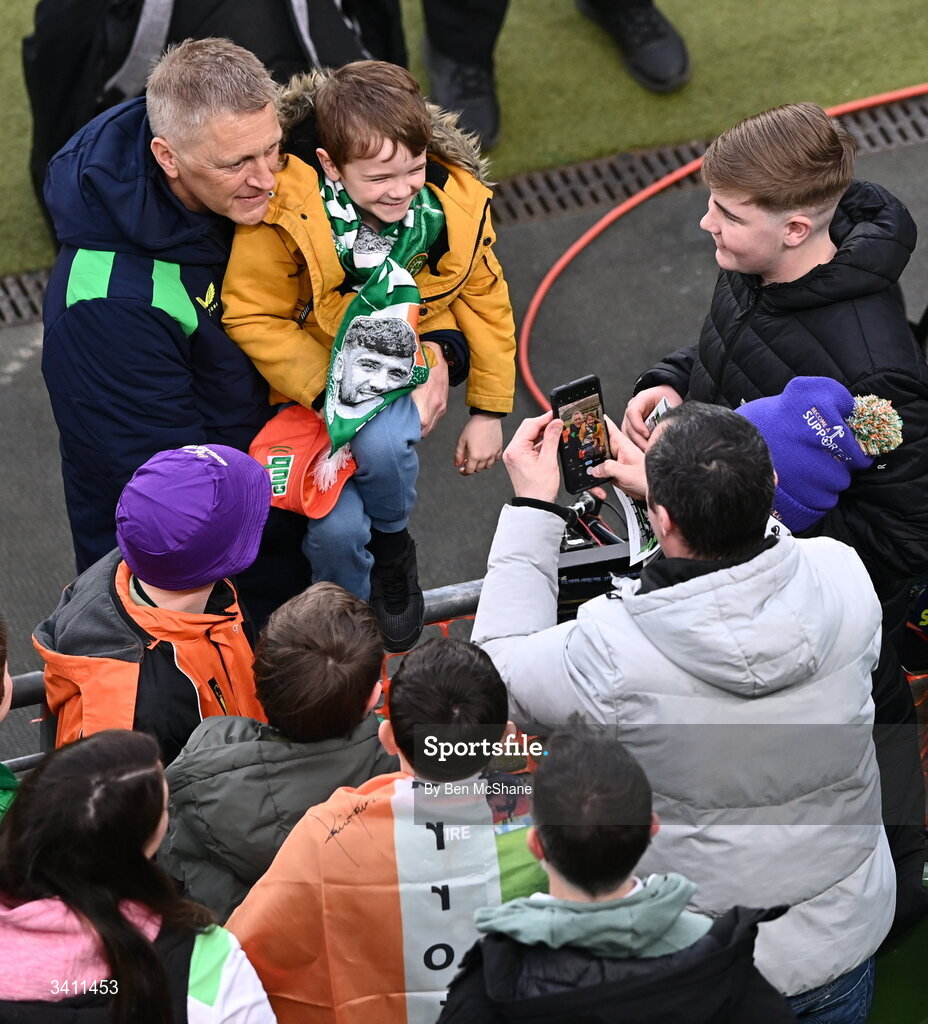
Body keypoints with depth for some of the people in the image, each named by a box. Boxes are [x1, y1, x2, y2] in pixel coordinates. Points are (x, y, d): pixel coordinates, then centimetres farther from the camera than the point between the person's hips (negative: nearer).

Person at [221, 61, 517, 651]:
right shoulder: (285, 211, -27)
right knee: (335, 528, -22)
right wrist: (331, 393, -25)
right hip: (312, 376, -1)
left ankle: (393, 541, 4)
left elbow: (486, 302, 3)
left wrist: (489, 413, 7)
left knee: (382, 446, -34)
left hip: (408, 361, 2)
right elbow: (253, 318, -18)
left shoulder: (455, 203, -14)